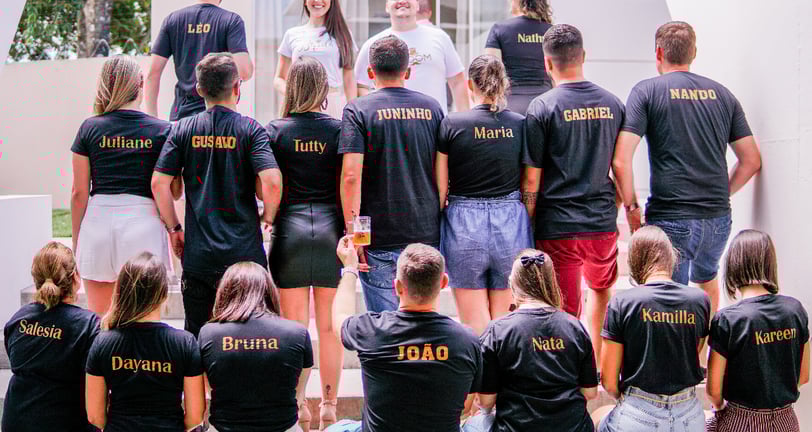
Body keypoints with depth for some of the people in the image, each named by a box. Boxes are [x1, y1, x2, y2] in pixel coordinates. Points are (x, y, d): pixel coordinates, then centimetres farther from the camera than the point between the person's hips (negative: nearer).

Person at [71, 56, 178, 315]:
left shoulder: (90, 129, 3)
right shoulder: (162, 131, 0)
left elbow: (79, 193, 4)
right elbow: (174, 192, 0)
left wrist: (76, 241, 12)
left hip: (97, 220, 2)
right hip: (143, 221, -1)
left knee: (96, 317, 11)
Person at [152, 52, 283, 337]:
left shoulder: (183, 129, 3)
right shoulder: (250, 129, -5)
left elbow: (159, 183, -2)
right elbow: (272, 182, -17)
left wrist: (174, 229, 9)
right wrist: (268, 217, 2)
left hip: (197, 252, 2)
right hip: (244, 249, -2)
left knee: (195, 338, 10)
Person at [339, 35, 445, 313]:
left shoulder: (358, 110, -5)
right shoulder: (432, 108, 7)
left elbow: (351, 175, -14)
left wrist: (352, 231, -11)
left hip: (380, 236, -3)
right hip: (426, 233, 4)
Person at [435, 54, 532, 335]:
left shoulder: (451, 124, -5)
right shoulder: (521, 125, 1)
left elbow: (440, 188, -2)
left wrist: (434, 228, 11)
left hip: (464, 226, -2)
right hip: (511, 223, 2)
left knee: (475, 326, 4)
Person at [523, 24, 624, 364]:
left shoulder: (543, 107, -8)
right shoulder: (612, 104, 5)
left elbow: (531, 180, -8)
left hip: (557, 227, -4)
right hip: (603, 223, 4)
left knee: (565, 314, 2)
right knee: (601, 288, 29)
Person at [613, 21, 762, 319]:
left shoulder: (647, 91, -2)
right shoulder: (722, 94, 11)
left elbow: (620, 160, -11)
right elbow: (752, 161, 11)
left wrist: (631, 207, 1)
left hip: (671, 220, -5)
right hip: (719, 217, 5)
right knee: (706, 277, 31)